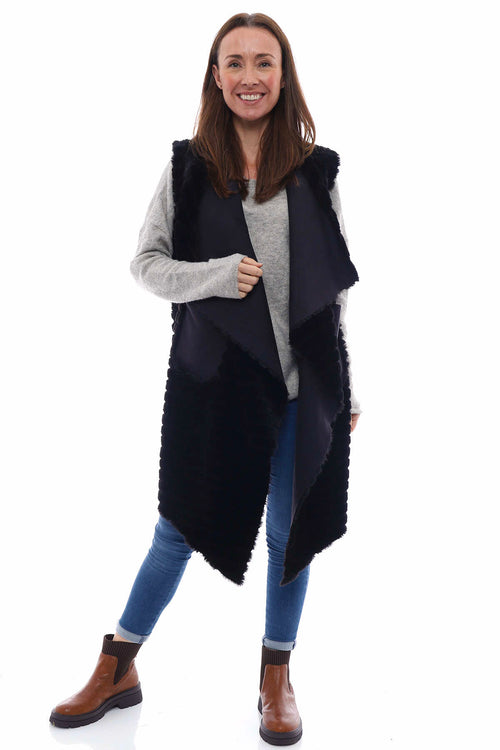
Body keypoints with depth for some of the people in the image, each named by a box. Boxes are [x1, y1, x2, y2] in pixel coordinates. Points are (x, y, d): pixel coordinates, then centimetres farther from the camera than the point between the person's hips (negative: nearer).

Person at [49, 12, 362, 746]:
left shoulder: (316, 169, 3)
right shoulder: (187, 167, 0)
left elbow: (337, 285, 6)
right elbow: (145, 261, 2)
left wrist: (348, 386, 6)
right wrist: (216, 276, -16)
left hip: (305, 382, 2)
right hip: (214, 378, -1)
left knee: (292, 530, 12)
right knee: (181, 525, 9)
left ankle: (276, 677, 33)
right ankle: (118, 670, 28)